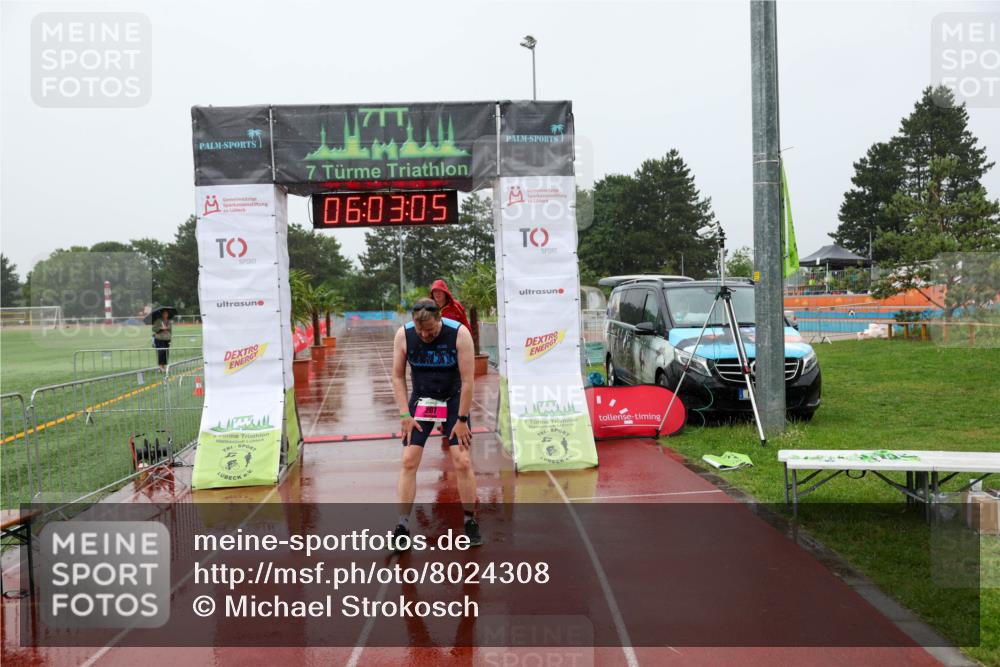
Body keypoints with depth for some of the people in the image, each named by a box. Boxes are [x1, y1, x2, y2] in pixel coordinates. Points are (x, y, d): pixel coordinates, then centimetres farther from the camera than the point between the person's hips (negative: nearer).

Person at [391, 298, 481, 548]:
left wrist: (462, 419, -17)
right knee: (409, 461, -6)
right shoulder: (403, 335, -17)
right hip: (420, 400, 2)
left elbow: (467, 380, -18)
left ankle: (470, 522, 8)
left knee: (462, 462, -7)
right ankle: (402, 526, 0)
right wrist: (405, 414, -11)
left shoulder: (460, 334, -23)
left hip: (453, 400, -1)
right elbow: (398, 376, -6)